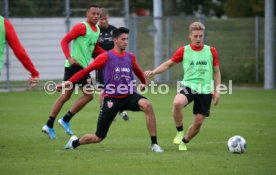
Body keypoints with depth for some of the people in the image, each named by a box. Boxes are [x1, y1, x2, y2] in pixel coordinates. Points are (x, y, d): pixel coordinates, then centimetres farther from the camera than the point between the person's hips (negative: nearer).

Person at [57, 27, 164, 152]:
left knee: (147, 105, -31)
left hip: (129, 96, 3)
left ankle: (154, 144, -25)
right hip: (111, 99, -3)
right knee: (98, 138, 4)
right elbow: (86, 70, -5)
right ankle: (74, 142, 36)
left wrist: (143, 83, 47)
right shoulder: (106, 57, -4)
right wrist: (69, 82, -14)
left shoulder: (130, 57, 9)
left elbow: (136, 70, 32)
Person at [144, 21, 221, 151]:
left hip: (205, 90, 2)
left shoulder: (211, 51, 5)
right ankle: (179, 131, -11)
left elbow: (216, 71, 14)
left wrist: (217, 89, 5)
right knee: (177, 103, -34)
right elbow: (169, 64, 12)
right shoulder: (183, 51, 2)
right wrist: (154, 72, -2)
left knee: (198, 122, -1)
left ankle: (184, 142, 28)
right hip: (188, 85, -2)